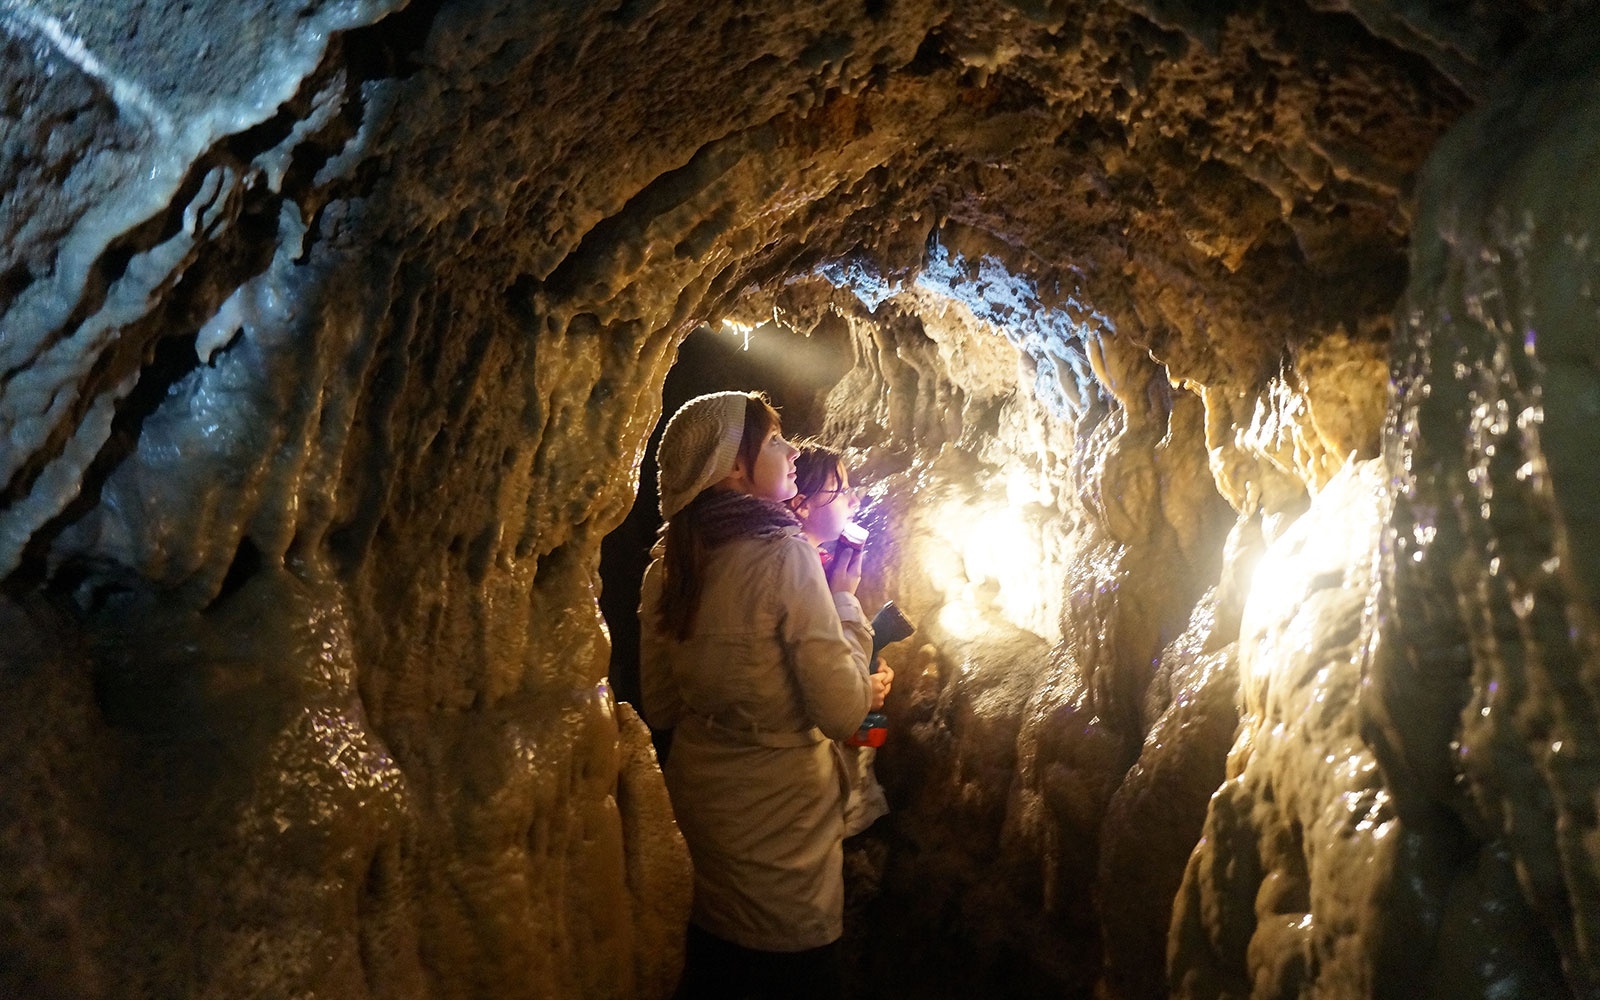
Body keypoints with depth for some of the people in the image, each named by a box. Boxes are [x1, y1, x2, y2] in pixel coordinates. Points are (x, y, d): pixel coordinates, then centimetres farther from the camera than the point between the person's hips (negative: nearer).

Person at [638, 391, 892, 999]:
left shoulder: (667, 566, 1)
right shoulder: (784, 554, -19)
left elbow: (660, 708, 10)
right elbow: (843, 713, -20)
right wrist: (844, 596, -7)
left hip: (695, 808, 7)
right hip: (780, 822, -6)